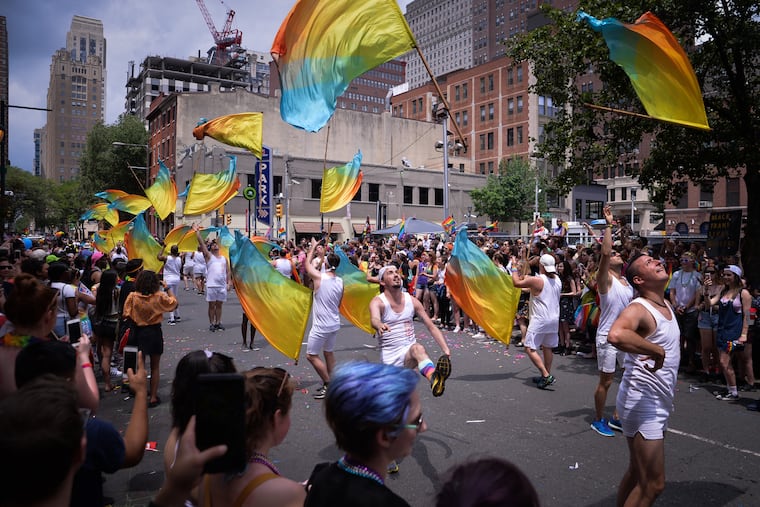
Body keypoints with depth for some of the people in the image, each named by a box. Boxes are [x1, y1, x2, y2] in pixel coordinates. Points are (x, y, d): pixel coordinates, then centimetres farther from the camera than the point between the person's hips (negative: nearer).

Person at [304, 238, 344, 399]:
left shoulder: (319, 277, -17)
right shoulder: (340, 281, 0)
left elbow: (308, 263, 3)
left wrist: (313, 247, 15)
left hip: (321, 325, -7)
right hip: (334, 323, 7)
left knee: (311, 355, 4)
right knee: (328, 352, 20)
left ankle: (328, 384, 5)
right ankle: (329, 384, 28)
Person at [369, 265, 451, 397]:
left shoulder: (412, 301, 7)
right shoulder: (377, 302, -4)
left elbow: (431, 327, 8)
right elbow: (374, 319, -28)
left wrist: (446, 351, -5)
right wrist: (380, 325, -54)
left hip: (409, 351, -1)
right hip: (389, 356, 2)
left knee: (418, 348, -35)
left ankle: (434, 378, -64)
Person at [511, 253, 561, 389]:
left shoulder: (536, 280, -18)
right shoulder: (557, 280, 6)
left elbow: (516, 282, -13)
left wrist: (514, 266, 1)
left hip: (540, 320, -8)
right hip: (554, 318, 8)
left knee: (530, 348, -3)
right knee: (548, 348, 17)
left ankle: (546, 375, -10)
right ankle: (547, 376, 25)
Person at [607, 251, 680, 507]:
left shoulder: (666, 304, 8)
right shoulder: (638, 309, -21)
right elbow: (615, 335, -44)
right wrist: (656, 350, -32)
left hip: (659, 402, 9)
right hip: (642, 401, -9)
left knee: (637, 472, 20)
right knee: (653, 484, -4)